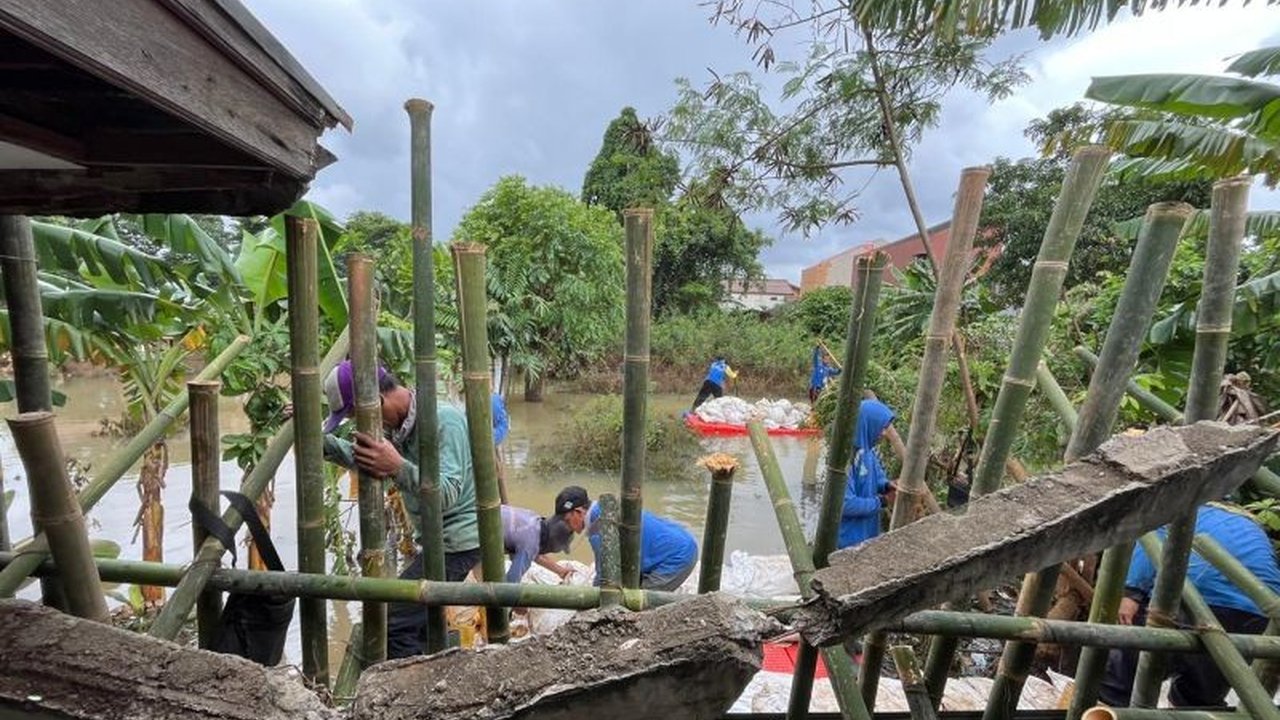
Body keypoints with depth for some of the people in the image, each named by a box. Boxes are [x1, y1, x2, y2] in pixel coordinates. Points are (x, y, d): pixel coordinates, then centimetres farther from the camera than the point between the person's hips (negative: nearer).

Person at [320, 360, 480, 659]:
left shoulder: (444, 420, -24)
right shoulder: (395, 424, 3)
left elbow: (448, 493, -31)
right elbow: (359, 458, 19)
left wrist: (398, 468, -45)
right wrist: (320, 438, 4)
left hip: (457, 541, -10)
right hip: (438, 539, 10)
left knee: (393, 623, -13)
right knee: (420, 622, 20)